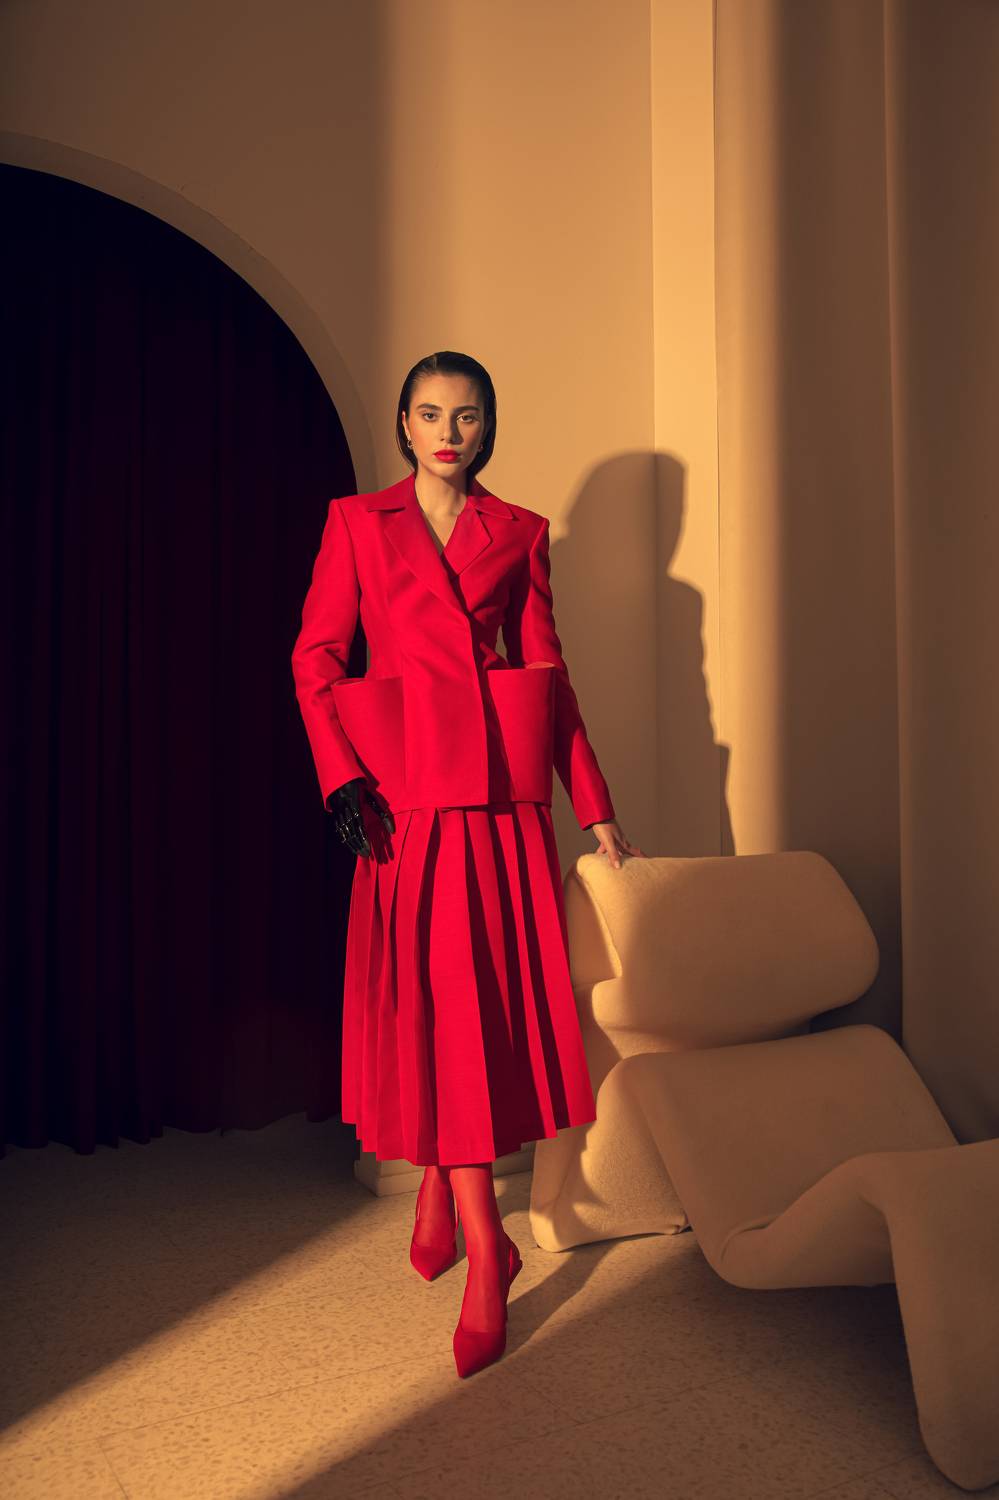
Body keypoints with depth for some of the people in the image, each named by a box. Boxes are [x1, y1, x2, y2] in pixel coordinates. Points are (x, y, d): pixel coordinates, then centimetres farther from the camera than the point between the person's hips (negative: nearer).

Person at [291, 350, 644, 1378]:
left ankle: (440, 1183, 22)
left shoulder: (519, 533, 12)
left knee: (492, 996, 1)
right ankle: (485, 1248, 8)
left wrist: (595, 810, 6)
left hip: (504, 789, 2)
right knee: (434, 1001, -3)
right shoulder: (358, 523, 9)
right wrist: (341, 778, -12)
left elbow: (550, 670, 9)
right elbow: (315, 658, 3)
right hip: (406, 789, -1)